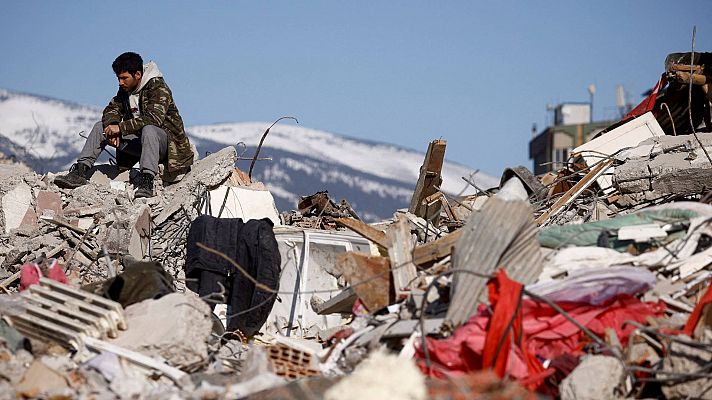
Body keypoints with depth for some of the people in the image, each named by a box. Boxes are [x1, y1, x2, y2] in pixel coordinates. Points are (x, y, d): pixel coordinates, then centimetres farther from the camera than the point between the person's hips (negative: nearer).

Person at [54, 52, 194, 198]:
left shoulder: (158, 87, -17)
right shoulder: (125, 89, 7)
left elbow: (154, 118, -30)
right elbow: (111, 110, 9)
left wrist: (121, 127, -30)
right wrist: (112, 126, -16)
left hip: (165, 139, -7)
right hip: (138, 139, 7)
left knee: (148, 129, -40)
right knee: (101, 127, -2)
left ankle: (146, 181, -51)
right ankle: (80, 171, -9)